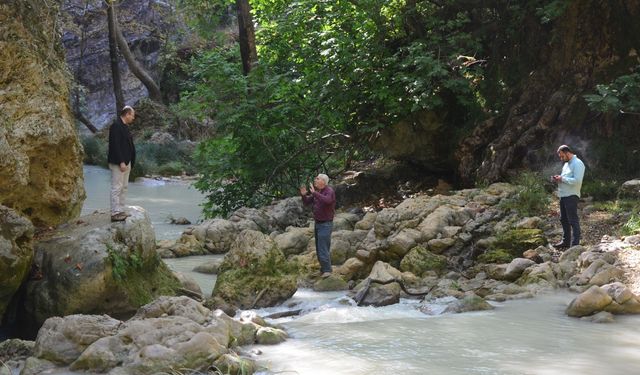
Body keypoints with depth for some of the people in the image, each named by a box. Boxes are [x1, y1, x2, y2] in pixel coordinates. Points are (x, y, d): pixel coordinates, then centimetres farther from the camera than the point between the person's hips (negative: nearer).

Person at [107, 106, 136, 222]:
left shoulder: (124, 126, 16)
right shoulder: (116, 126, -15)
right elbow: (115, 146, -21)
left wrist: (129, 162, 14)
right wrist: (121, 162, -23)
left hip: (126, 161, 10)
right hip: (118, 163, -10)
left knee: (123, 187, 13)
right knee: (117, 188, -8)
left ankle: (120, 211, 18)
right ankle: (115, 213, -7)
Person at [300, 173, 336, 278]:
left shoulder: (329, 191, -16)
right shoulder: (317, 192, 8)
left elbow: (326, 200, -37)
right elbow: (307, 202, 13)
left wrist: (314, 193, -37)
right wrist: (303, 195, -6)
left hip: (325, 225, -9)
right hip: (318, 223, 9)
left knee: (323, 248, -11)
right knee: (319, 248, 13)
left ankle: (327, 270, -7)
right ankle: (324, 268, 22)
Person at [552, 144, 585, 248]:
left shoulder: (577, 164, -11)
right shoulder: (566, 164, 19)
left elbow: (577, 181, -22)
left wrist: (562, 179, -16)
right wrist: (558, 179, 8)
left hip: (571, 196, -10)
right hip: (563, 196, 10)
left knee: (573, 220, -8)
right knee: (564, 220, 15)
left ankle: (575, 243, -7)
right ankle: (566, 241, 25)